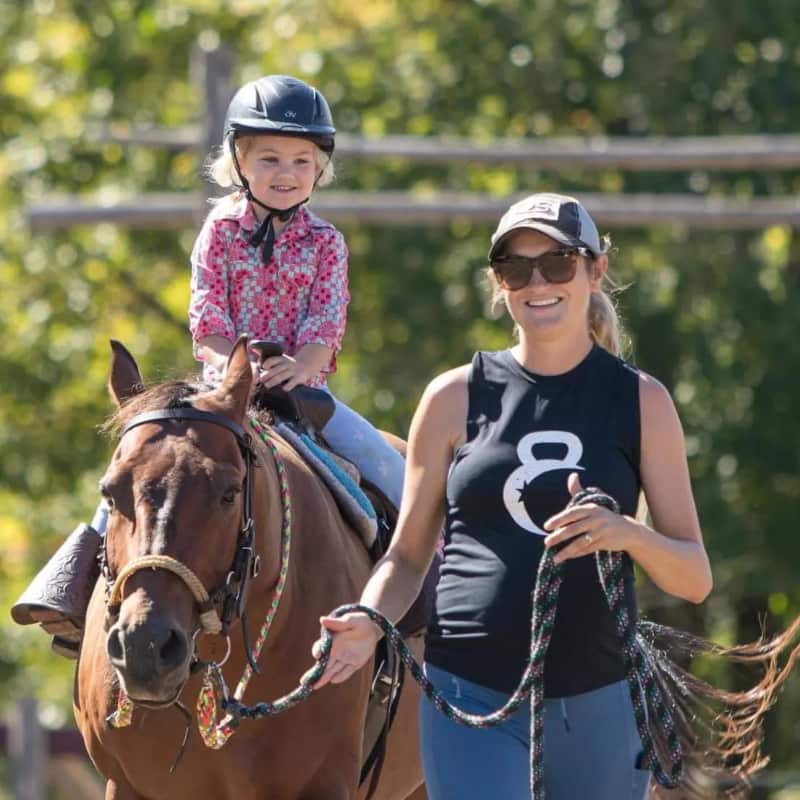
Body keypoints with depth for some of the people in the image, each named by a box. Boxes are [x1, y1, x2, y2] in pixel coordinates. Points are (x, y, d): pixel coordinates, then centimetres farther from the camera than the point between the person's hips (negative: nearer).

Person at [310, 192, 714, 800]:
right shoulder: (456, 398, 5)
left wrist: (627, 534, -18)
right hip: (472, 700, -1)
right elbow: (408, 556, 10)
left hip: (599, 704, 1)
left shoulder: (642, 401, 5)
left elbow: (695, 579, 3)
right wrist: (371, 623, -11)